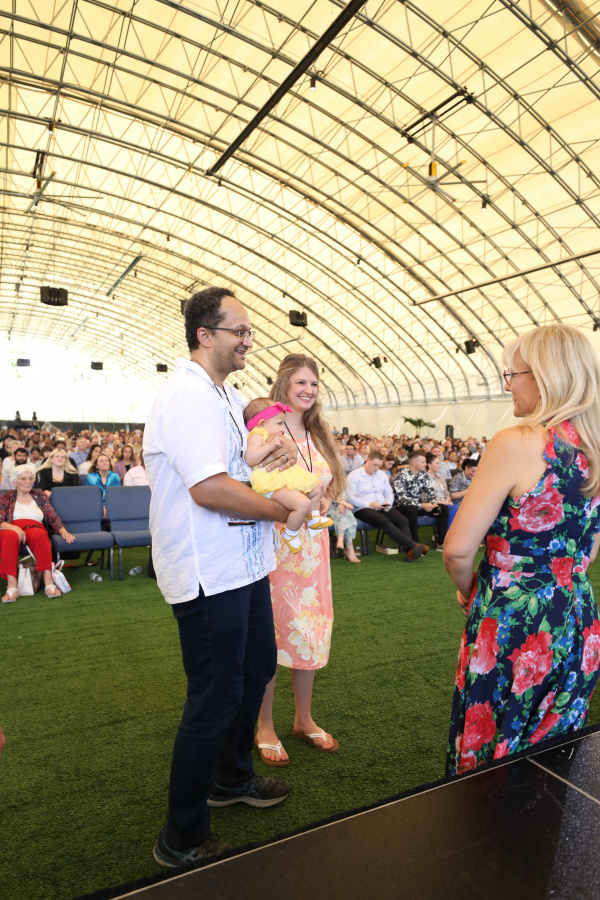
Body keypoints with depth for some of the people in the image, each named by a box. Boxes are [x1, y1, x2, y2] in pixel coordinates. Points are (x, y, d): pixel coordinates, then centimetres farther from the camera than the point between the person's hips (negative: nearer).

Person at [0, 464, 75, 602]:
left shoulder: (40, 496, 21)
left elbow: (53, 518, 11)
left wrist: (64, 532, -8)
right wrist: (13, 527, -19)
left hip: (35, 530, 1)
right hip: (12, 530, 0)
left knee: (39, 534, -38)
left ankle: (49, 583, -46)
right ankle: (12, 586, -45)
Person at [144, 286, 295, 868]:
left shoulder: (226, 397, 13)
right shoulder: (188, 395, -19)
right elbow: (209, 488, -29)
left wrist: (264, 466, 3)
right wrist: (283, 509, -18)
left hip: (242, 563, 10)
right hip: (208, 574, -10)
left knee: (257, 668, 23)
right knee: (216, 697, 2)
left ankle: (232, 777, 47)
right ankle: (183, 840, 24)